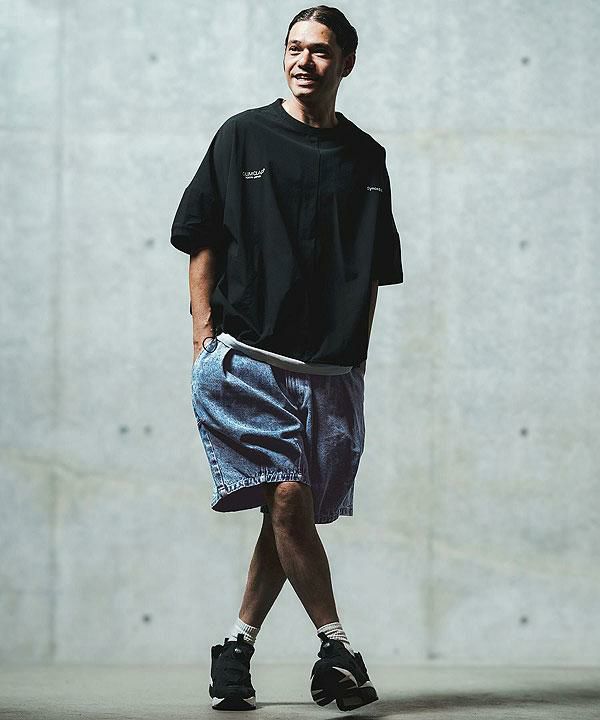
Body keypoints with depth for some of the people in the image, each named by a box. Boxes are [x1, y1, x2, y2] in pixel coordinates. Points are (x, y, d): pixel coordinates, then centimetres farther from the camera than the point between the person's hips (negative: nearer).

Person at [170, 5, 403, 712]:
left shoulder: (365, 157, 14)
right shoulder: (243, 137, 5)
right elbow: (202, 241, 6)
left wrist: (357, 357, 12)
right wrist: (206, 335, -1)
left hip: (331, 369, 4)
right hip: (244, 360, -3)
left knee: (295, 515, 3)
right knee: (286, 496, -16)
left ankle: (237, 649, 17)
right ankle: (336, 649, -8)